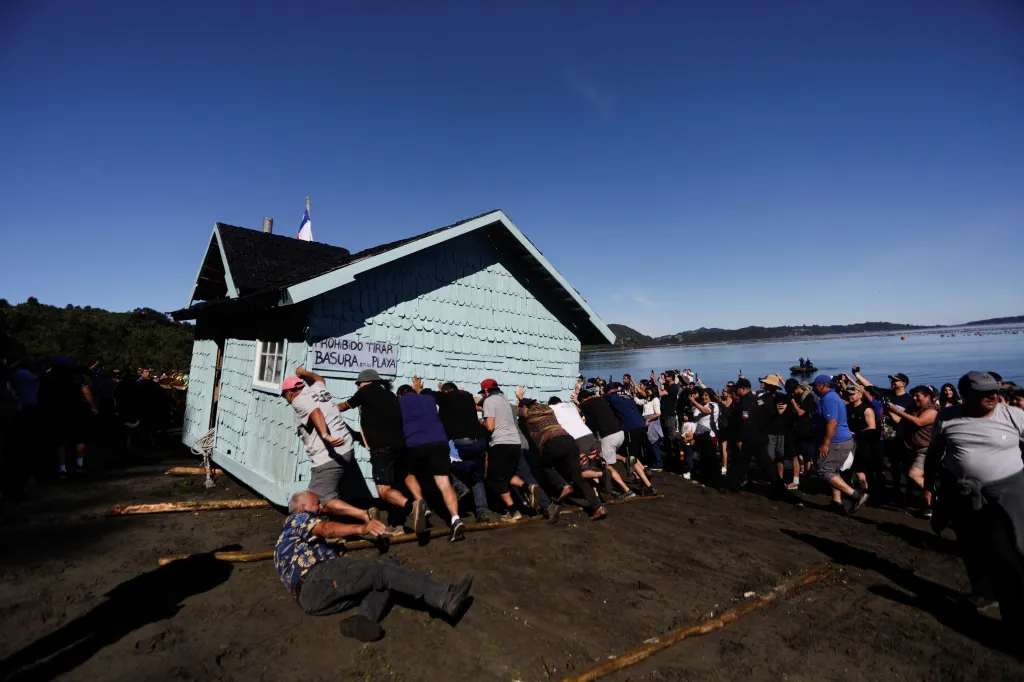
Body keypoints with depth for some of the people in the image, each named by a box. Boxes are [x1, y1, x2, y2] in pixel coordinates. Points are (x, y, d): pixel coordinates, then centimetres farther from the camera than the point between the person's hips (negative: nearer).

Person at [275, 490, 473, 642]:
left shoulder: (289, 536, 38)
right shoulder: (296, 518, 9)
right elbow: (326, 529, -13)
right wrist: (361, 528, -29)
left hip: (320, 592, 9)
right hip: (316, 584, -9)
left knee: (389, 562, -6)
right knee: (381, 571, -24)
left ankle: (362, 618, -31)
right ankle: (444, 597, -38)